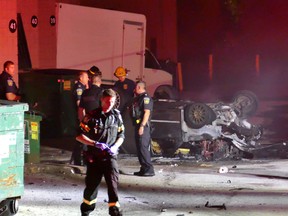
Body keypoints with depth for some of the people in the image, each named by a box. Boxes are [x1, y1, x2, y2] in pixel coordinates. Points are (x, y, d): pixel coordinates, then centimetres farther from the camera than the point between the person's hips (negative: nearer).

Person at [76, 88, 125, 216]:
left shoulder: (116, 116, 5)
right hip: (94, 156, -1)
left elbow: (121, 136, 13)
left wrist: (115, 147, -7)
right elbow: (79, 136, -6)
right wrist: (95, 144, -18)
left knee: (113, 181, -17)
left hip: (110, 156, 1)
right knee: (92, 184, 9)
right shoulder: (92, 116, -4)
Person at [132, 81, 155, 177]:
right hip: (138, 125, 11)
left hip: (143, 126, -11)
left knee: (143, 147, -14)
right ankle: (144, 169, 15)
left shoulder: (146, 98, -11)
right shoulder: (138, 98, 20)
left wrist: (142, 126, -24)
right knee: (139, 148, 11)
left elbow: (147, 112, -19)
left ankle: (149, 169, -15)